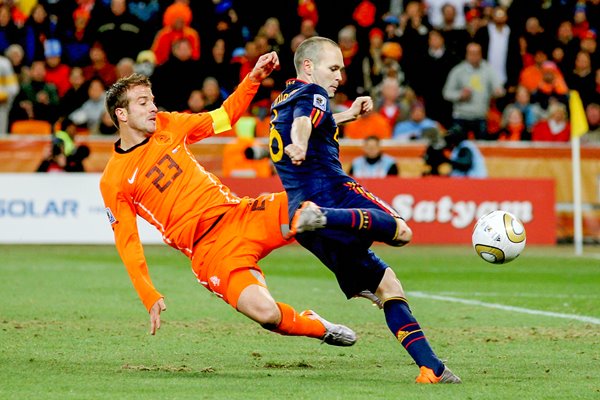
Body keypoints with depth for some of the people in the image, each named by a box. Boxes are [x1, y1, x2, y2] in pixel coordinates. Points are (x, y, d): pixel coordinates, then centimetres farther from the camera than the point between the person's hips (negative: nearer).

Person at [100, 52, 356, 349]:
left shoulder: (167, 126, 10)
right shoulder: (113, 181, -3)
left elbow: (224, 118, 20)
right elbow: (127, 244, -2)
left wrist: (254, 78, 7)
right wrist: (150, 297, -10)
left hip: (241, 214, 5)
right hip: (209, 250, -5)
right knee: (265, 312, -28)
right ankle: (317, 327, 4)